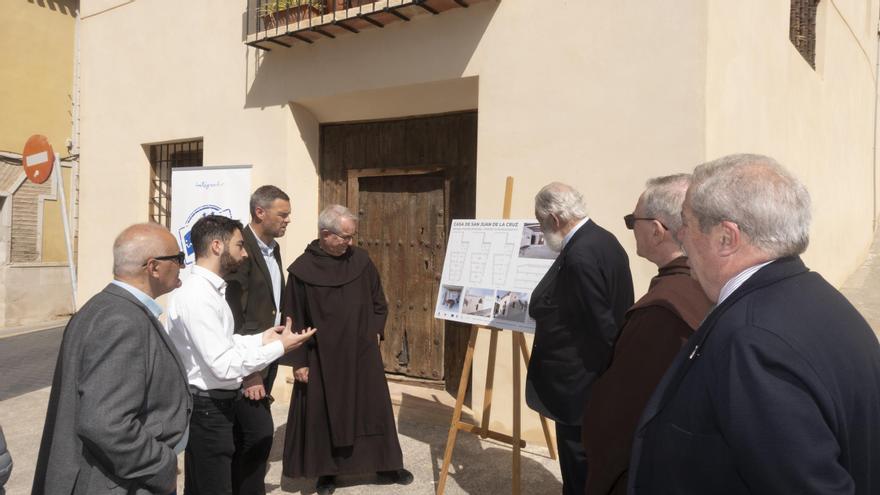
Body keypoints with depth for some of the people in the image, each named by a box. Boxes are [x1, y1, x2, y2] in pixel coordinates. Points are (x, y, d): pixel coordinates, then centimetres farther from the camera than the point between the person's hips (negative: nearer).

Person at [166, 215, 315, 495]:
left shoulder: (208, 289, 8)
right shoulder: (197, 296, -24)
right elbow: (224, 365, -27)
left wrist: (261, 339, 2)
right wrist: (279, 347, -20)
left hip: (213, 404, 10)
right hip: (207, 408, -10)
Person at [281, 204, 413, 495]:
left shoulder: (361, 260, -2)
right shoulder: (302, 269, -11)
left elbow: (378, 302, 11)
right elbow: (294, 320, -7)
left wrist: (375, 331, 4)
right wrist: (299, 361, -7)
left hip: (362, 353, 3)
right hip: (323, 357, -2)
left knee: (373, 408, 11)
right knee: (323, 415, 10)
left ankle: (385, 466, 28)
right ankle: (326, 471, 29)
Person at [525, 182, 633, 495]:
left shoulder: (580, 256, -25)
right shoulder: (604, 240, 6)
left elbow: (598, 328, -24)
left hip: (578, 383, -10)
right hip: (602, 380, 10)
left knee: (579, 463, 6)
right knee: (592, 462, 23)